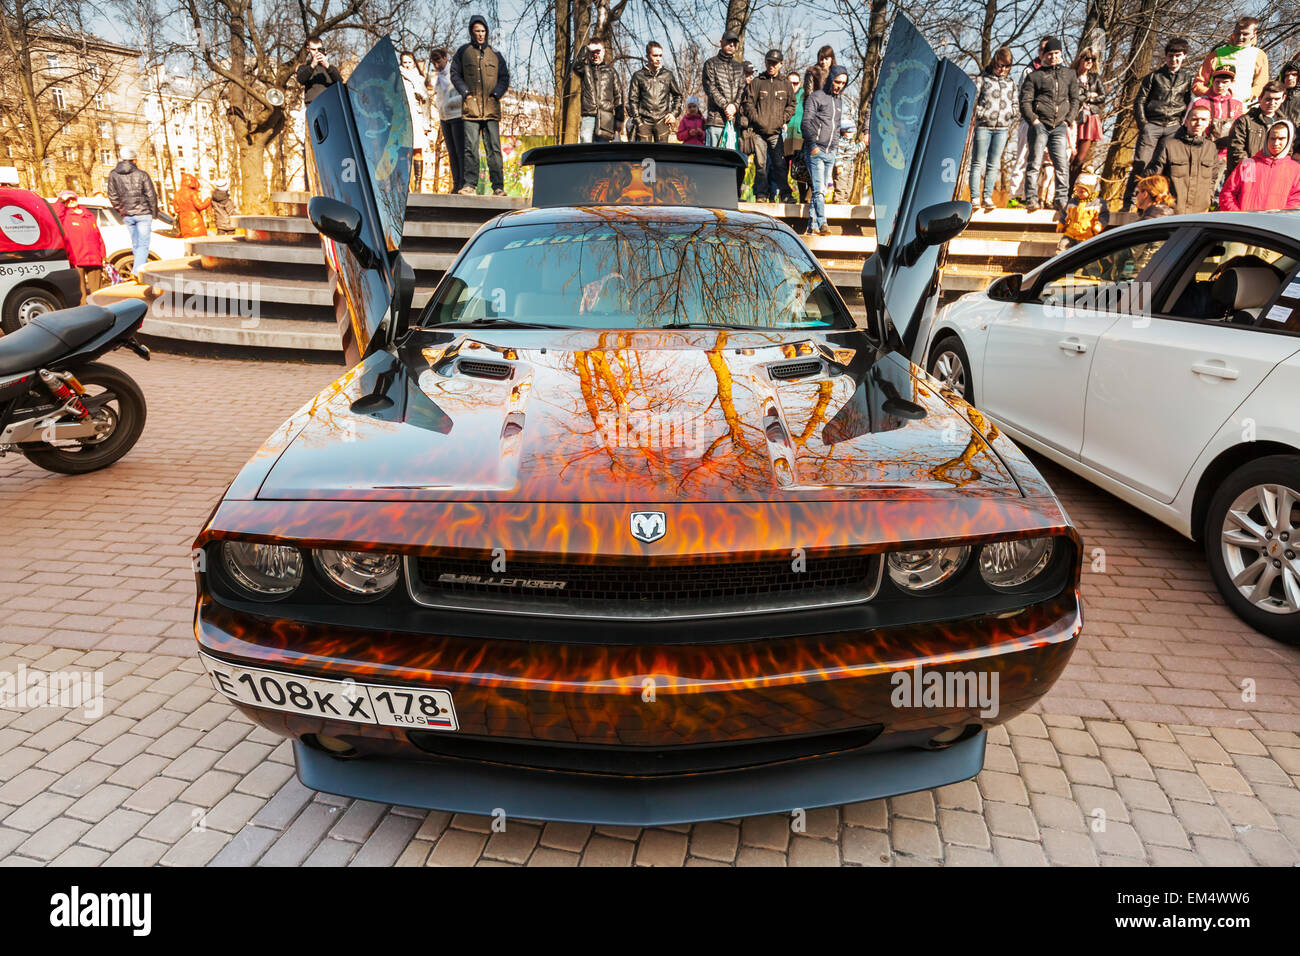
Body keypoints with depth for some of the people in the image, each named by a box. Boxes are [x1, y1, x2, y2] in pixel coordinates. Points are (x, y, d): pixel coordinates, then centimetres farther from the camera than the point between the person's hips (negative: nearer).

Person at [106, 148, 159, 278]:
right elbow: (151, 195, -5)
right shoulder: (142, 174, -5)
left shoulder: (113, 175, 5)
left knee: (135, 245, 15)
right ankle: (137, 272, -18)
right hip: (143, 213, -4)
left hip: (127, 215, 4)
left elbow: (112, 196, 5)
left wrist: (121, 210, 17)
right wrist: (154, 213, 5)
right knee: (143, 244, -5)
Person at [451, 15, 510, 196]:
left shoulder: (495, 55, 16)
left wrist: (496, 94, 0)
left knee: (494, 148, -3)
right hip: (471, 107, -1)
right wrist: (465, 92, -2)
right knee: (471, 147, -7)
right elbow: (455, 74, 12)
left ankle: (498, 186, -4)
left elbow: (505, 77, 16)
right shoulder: (463, 51, 12)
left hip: (491, 108, 1)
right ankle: (470, 184, -3)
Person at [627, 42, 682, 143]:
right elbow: (632, 100, 5)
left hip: (662, 120, 1)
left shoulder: (668, 75, 11)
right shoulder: (638, 76, 6)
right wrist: (637, 120, -4)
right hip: (644, 121, -1)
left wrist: (674, 113, 7)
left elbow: (678, 95, 20)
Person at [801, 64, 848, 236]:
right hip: (815, 151, -7)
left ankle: (812, 226, 7)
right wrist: (812, 144, -19)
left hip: (830, 153, 7)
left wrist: (833, 147, 20)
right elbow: (806, 122, -9)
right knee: (819, 189, -16)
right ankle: (822, 224, -23)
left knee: (821, 190, 5)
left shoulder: (840, 101, 21)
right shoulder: (816, 97, -1)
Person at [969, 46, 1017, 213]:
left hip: (1002, 128, 4)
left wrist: (1009, 114, 3)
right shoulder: (982, 79, 4)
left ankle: (987, 197, 5)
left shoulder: (1010, 82, 17)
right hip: (983, 126, -4)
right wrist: (982, 114, -11)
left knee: (994, 164, 3)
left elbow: (1016, 104, 21)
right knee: (978, 162, -4)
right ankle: (975, 198, -3)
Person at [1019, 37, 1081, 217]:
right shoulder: (1035, 76, 9)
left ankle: (1062, 200, 0)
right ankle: (1032, 199, -3)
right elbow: (1025, 101, 3)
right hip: (1039, 125, -2)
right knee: (1035, 163, -6)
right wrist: (1033, 120, -10)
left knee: (1062, 164, -3)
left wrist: (1068, 120, 3)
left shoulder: (1070, 74, 18)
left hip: (1060, 127, 2)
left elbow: (1076, 99, 16)